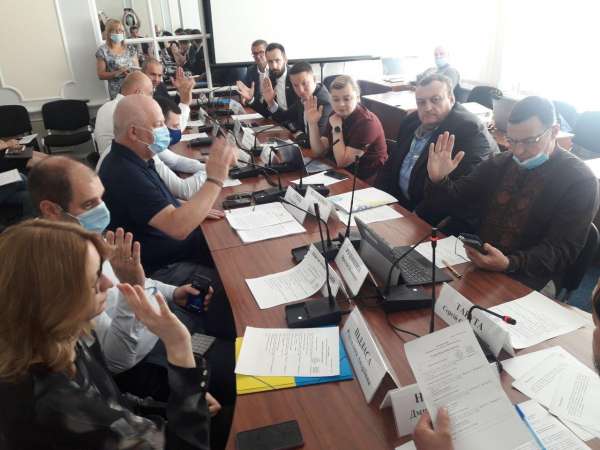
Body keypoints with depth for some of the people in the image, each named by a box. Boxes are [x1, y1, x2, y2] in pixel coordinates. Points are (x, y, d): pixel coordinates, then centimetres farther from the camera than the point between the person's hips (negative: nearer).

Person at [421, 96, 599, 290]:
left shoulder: (579, 181, -5)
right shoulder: (499, 164, 8)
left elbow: (562, 251, -11)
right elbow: (452, 202, 10)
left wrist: (509, 264, -29)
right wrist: (438, 180, -12)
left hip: (522, 284, -6)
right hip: (475, 265, 6)